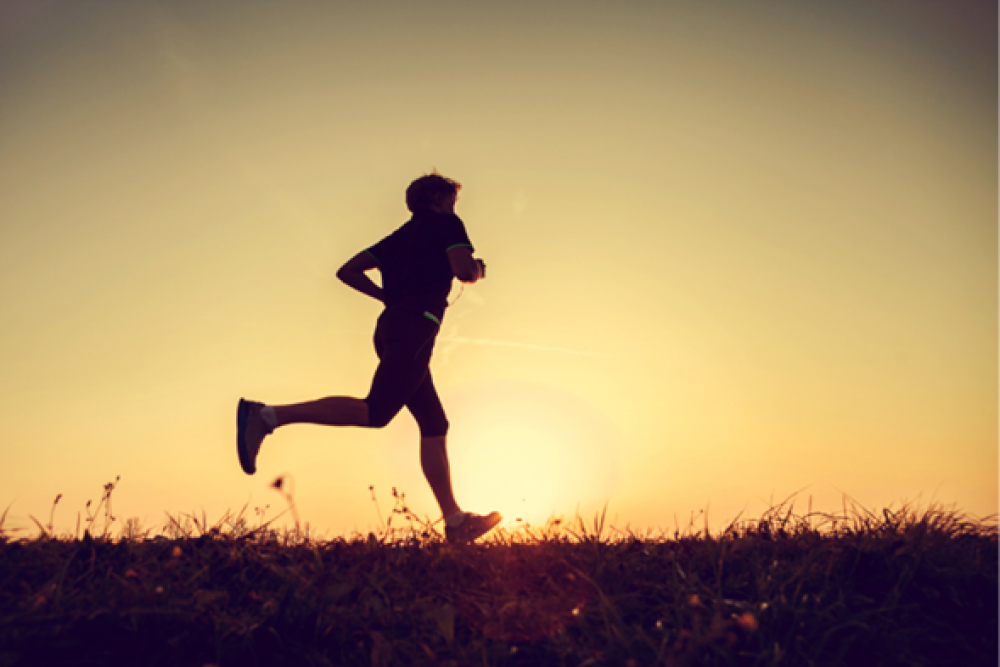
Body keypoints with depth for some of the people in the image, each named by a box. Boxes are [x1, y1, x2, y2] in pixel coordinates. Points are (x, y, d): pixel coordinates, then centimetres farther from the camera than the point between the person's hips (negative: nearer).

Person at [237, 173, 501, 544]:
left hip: (391, 326, 9)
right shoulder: (447, 223, 8)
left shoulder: (400, 235, 28)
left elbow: (348, 271, 22)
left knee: (435, 426, 6)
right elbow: (464, 271, -9)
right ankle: (267, 416, -26)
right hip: (415, 325, -9)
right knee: (375, 412, -22)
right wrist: (479, 269, 14)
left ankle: (455, 520, 4)